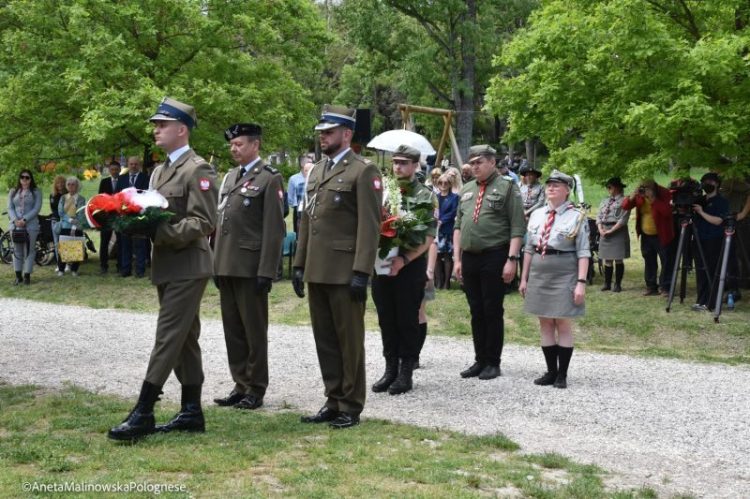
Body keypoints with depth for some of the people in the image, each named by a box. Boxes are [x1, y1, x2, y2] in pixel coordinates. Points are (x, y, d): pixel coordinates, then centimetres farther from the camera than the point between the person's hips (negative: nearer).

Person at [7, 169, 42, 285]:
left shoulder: (36, 192, 4)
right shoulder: (13, 192, 13)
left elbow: (37, 208, -6)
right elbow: (10, 208, 6)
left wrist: (24, 220, -15)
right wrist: (15, 220, -12)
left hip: (31, 225, -3)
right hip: (15, 225, 3)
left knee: (29, 250, -2)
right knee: (17, 250, 5)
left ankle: (27, 275, 2)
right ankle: (18, 276, 11)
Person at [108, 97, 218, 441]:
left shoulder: (198, 170, -11)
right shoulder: (159, 171, 17)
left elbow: (203, 223, -18)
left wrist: (158, 233, -25)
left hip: (187, 267, -9)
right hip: (166, 267, 9)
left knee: (168, 337, -9)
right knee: (184, 339, 11)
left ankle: (143, 414, -9)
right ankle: (191, 412, 17)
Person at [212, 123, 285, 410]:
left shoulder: (269, 179, -7)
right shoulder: (229, 177, 16)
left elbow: (274, 229, -12)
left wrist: (266, 271, -17)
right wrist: (217, 264, 14)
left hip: (250, 267, -7)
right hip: (226, 266, 7)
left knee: (254, 330, 1)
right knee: (232, 329, 11)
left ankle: (256, 390, 9)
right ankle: (240, 385, 20)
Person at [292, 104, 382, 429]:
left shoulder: (363, 171, -7)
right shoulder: (316, 171, 18)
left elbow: (369, 226, -12)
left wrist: (361, 272, -18)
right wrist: (299, 265, 15)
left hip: (345, 273, -7)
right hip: (317, 272, 8)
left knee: (349, 340, 1)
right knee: (325, 339, 11)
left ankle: (351, 406, 9)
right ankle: (334, 401, 20)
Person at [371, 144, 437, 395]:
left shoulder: (425, 196, -3)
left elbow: (428, 238, -10)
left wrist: (404, 259, -21)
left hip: (410, 267, -4)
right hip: (381, 264, 4)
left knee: (407, 320, 1)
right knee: (386, 320, 9)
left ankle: (406, 372, 10)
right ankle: (390, 369, 19)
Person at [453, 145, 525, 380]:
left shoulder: (507, 187, -3)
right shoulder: (467, 190, 15)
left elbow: (517, 228, -9)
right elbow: (458, 226, 18)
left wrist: (512, 259, -16)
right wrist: (457, 259, 10)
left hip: (494, 258, -6)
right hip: (469, 258, 6)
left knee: (492, 311, 0)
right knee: (476, 312, 10)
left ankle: (493, 363, 8)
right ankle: (480, 360, 18)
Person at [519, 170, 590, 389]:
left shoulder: (577, 217, -5)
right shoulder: (537, 215, 9)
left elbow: (583, 253, -8)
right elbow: (529, 249, 13)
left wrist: (581, 282, -15)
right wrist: (524, 278, 10)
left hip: (564, 276, -5)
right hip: (539, 274, 5)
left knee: (563, 324, 1)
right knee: (545, 324, 8)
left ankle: (562, 375, 8)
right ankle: (551, 371, 17)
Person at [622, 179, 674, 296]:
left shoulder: (664, 195, -15)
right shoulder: (640, 196, -2)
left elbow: (667, 211, -30)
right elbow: (625, 206, -6)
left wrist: (653, 199, -34)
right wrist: (632, 196, -24)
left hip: (661, 236, -5)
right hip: (646, 236, 5)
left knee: (665, 262, -3)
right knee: (649, 263, 12)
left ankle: (665, 287, 2)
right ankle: (651, 287, 20)